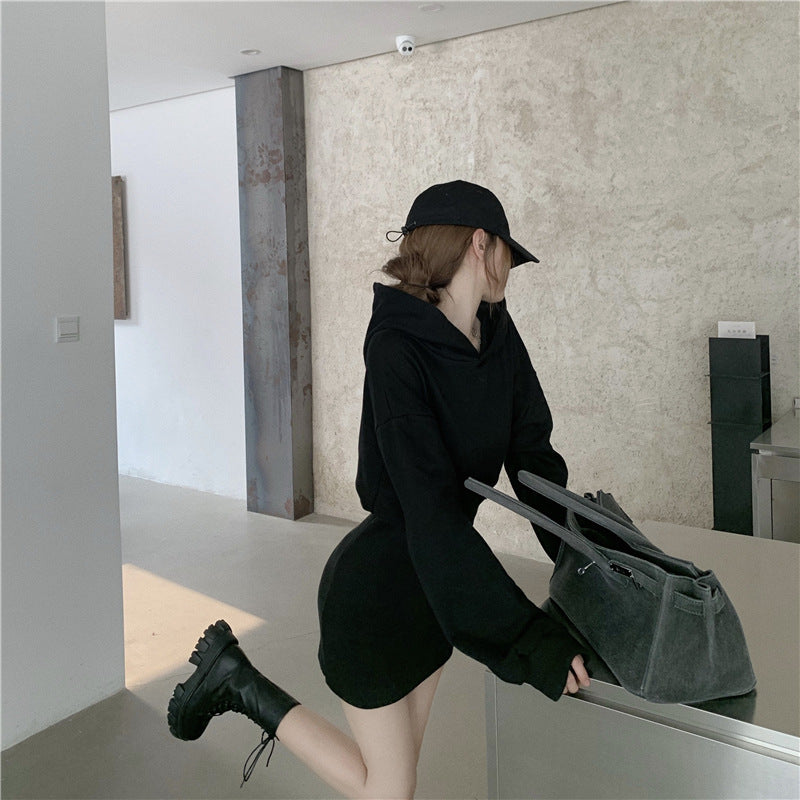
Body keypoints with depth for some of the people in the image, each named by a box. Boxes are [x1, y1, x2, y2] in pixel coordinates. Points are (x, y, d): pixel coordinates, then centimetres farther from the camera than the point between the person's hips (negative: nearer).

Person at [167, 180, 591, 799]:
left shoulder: (498, 334, -2)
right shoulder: (398, 350, -26)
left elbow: (532, 454, 0)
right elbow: (431, 512, -31)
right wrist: (532, 639, -31)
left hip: (437, 583, 8)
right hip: (377, 589, -8)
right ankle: (236, 680, 18)